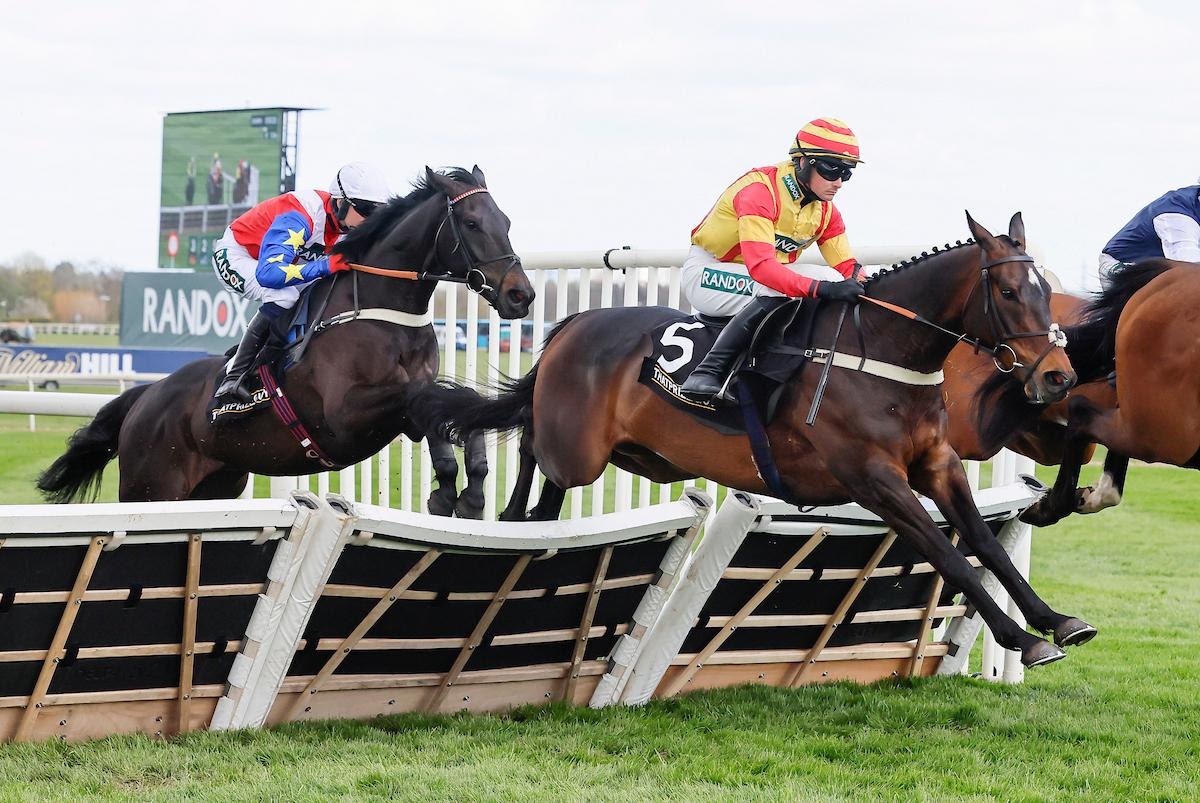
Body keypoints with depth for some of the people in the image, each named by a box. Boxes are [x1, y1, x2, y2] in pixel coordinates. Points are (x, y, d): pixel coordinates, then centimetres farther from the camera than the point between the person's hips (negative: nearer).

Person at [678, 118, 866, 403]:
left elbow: (848, 267, -1)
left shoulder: (826, 210, -1)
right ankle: (707, 372, -36)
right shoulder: (759, 191, -27)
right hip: (708, 272, -8)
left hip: (763, 274, 8)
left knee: (832, 279, -10)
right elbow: (760, 265, -39)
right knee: (775, 292, -36)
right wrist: (821, 288, -49)